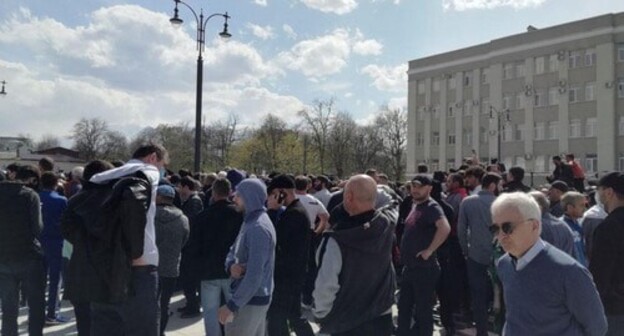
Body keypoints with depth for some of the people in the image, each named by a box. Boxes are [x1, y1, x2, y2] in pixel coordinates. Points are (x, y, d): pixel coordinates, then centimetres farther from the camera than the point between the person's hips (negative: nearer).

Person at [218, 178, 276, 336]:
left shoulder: (258, 228, -22)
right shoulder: (250, 221, 11)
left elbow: (254, 274, -27)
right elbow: (233, 251, 12)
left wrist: (232, 305, -24)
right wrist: (231, 265, -12)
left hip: (250, 300, -10)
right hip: (257, 297, 10)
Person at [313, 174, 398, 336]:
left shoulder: (337, 239, -28)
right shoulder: (386, 222, -12)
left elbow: (326, 286, -24)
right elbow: (392, 202, 14)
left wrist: (320, 315, -8)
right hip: (382, 317, 5)